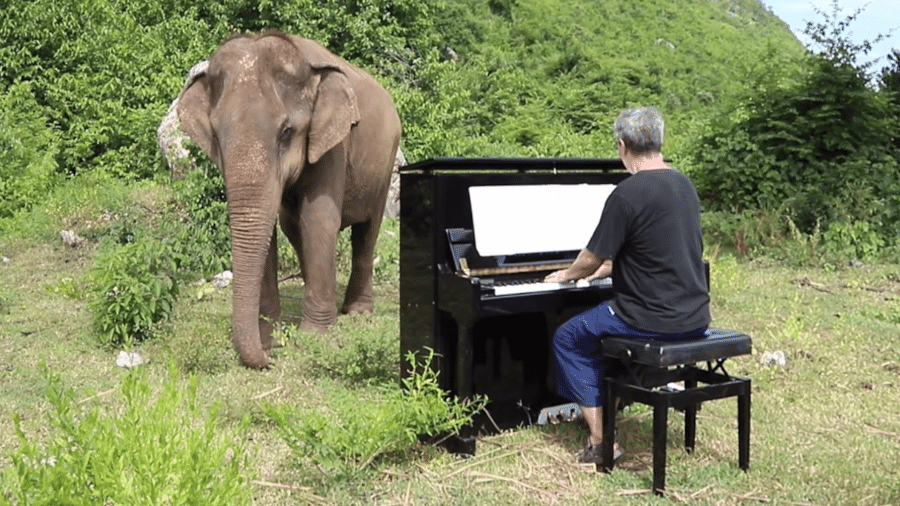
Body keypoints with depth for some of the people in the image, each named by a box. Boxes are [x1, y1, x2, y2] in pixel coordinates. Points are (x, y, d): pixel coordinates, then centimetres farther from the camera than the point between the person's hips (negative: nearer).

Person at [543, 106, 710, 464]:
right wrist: (609, 267, 30)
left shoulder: (627, 194, -18)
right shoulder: (684, 185, 8)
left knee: (567, 339, 11)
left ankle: (601, 440, 9)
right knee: (600, 325, 31)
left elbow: (591, 260, -10)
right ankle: (609, 407, 37)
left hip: (654, 320, -8)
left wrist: (567, 275, 12)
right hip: (695, 317, 8)